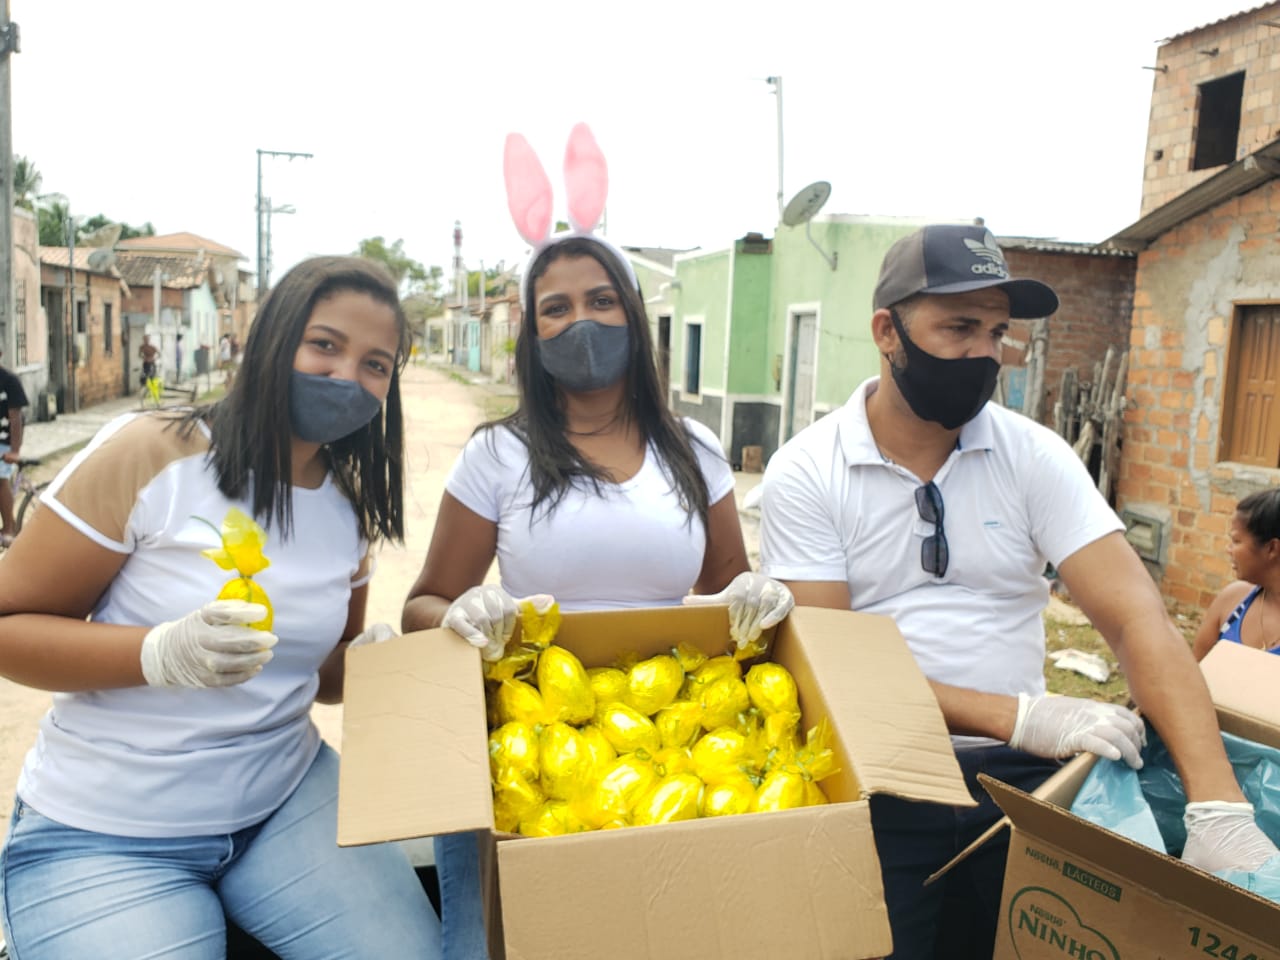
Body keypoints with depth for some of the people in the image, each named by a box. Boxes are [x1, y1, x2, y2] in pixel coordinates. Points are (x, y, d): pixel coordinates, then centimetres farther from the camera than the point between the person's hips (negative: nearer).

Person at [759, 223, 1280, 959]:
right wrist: (1016, 718, -22)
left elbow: (1136, 618, -12)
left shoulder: (1035, 456, -4)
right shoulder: (805, 474, -10)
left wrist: (1220, 808, -24)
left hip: (1022, 778, 3)